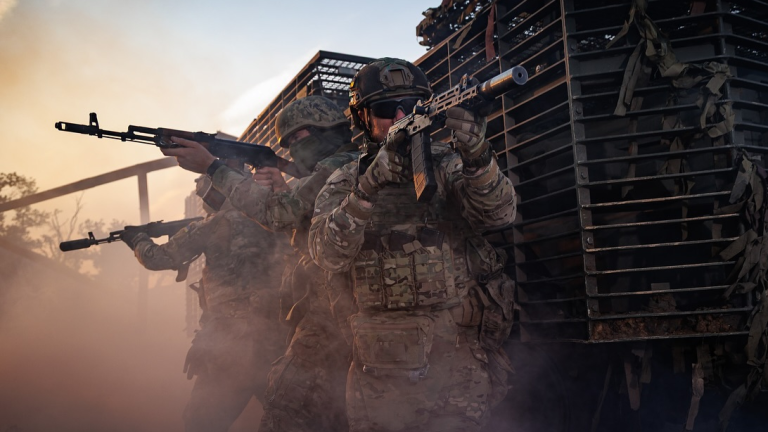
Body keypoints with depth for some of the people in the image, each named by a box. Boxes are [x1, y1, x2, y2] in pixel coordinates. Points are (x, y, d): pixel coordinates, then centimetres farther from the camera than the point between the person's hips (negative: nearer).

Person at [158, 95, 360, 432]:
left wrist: (212, 167, -8)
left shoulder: (336, 169, -11)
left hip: (333, 314, -10)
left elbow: (277, 214, -15)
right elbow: (300, 221, 23)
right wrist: (281, 187, 8)